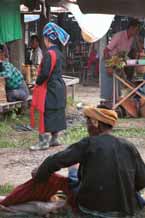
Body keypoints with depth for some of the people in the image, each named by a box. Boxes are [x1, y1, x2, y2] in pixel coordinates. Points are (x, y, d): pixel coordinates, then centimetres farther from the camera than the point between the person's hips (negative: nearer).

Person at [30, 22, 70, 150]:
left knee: (46, 114, -5)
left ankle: (44, 141, -3)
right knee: (57, 113, 14)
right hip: (59, 88, 9)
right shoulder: (59, 53, 8)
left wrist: (38, 82, -6)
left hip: (50, 88, -9)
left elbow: (45, 73, -23)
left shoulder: (49, 54, -19)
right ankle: (54, 139, 22)